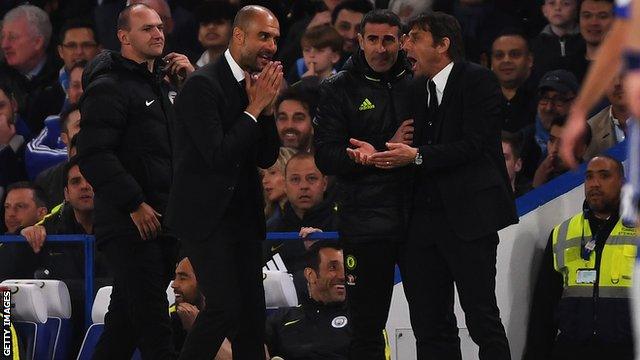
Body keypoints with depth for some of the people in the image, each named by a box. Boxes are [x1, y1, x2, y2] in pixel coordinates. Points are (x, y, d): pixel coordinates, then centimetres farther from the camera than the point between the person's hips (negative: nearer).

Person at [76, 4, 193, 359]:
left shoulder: (162, 86, 20)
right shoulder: (109, 87, -8)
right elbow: (94, 155, -17)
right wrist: (134, 204, -20)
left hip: (161, 220, 8)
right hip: (130, 223, -8)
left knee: (126, 321, 12)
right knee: (152, 319, -11)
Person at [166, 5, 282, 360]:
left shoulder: (256, 83, 10)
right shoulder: (203, 84, -14)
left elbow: (266, 159, 10)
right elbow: (217, 154, -21)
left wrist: (267, 108, -4)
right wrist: (255, 108, -15)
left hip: (242, 215, 8)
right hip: (206, 214, -8)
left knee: (252, 310, 5)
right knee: (225, 306, -15)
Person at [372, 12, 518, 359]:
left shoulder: (478, 81, -4)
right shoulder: (419, 90, 17)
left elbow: (475, 145, -14)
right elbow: (414, 149, 13)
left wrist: (416, 156, -16)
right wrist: (377, 154, -6)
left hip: (468, 215, -7)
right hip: (424, 219, 7)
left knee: (482, 318, -6)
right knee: (430, 325, 7)